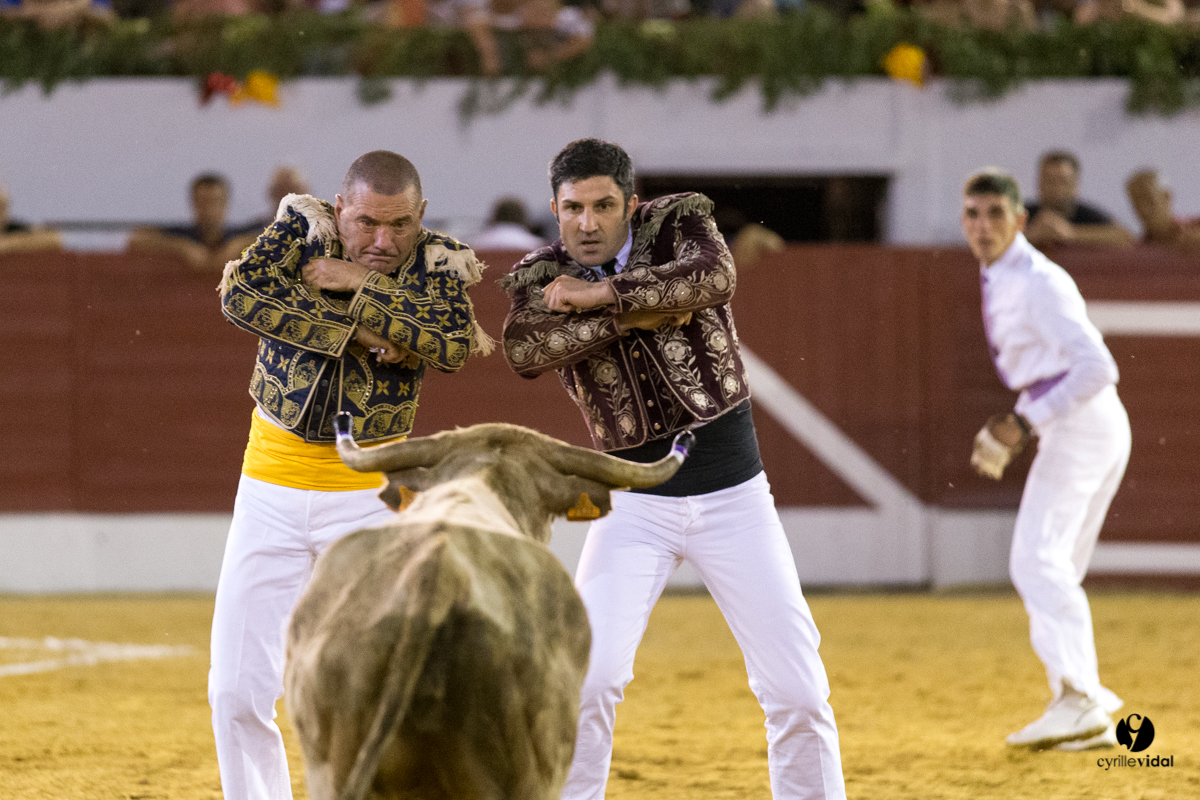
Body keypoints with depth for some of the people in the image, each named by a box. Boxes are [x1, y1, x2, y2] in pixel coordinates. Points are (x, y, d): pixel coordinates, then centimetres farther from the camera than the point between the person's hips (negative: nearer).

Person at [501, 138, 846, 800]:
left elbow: (715, 277, -26)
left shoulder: (678, 224, -3)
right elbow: (523, 352, -23)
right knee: (586, 680, -14)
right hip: (635, 500, 0)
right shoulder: (541, 277, -2)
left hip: (735, 494, 0)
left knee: (797, 692, -2)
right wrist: (638, 313, -25)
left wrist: (600, 294, -22)